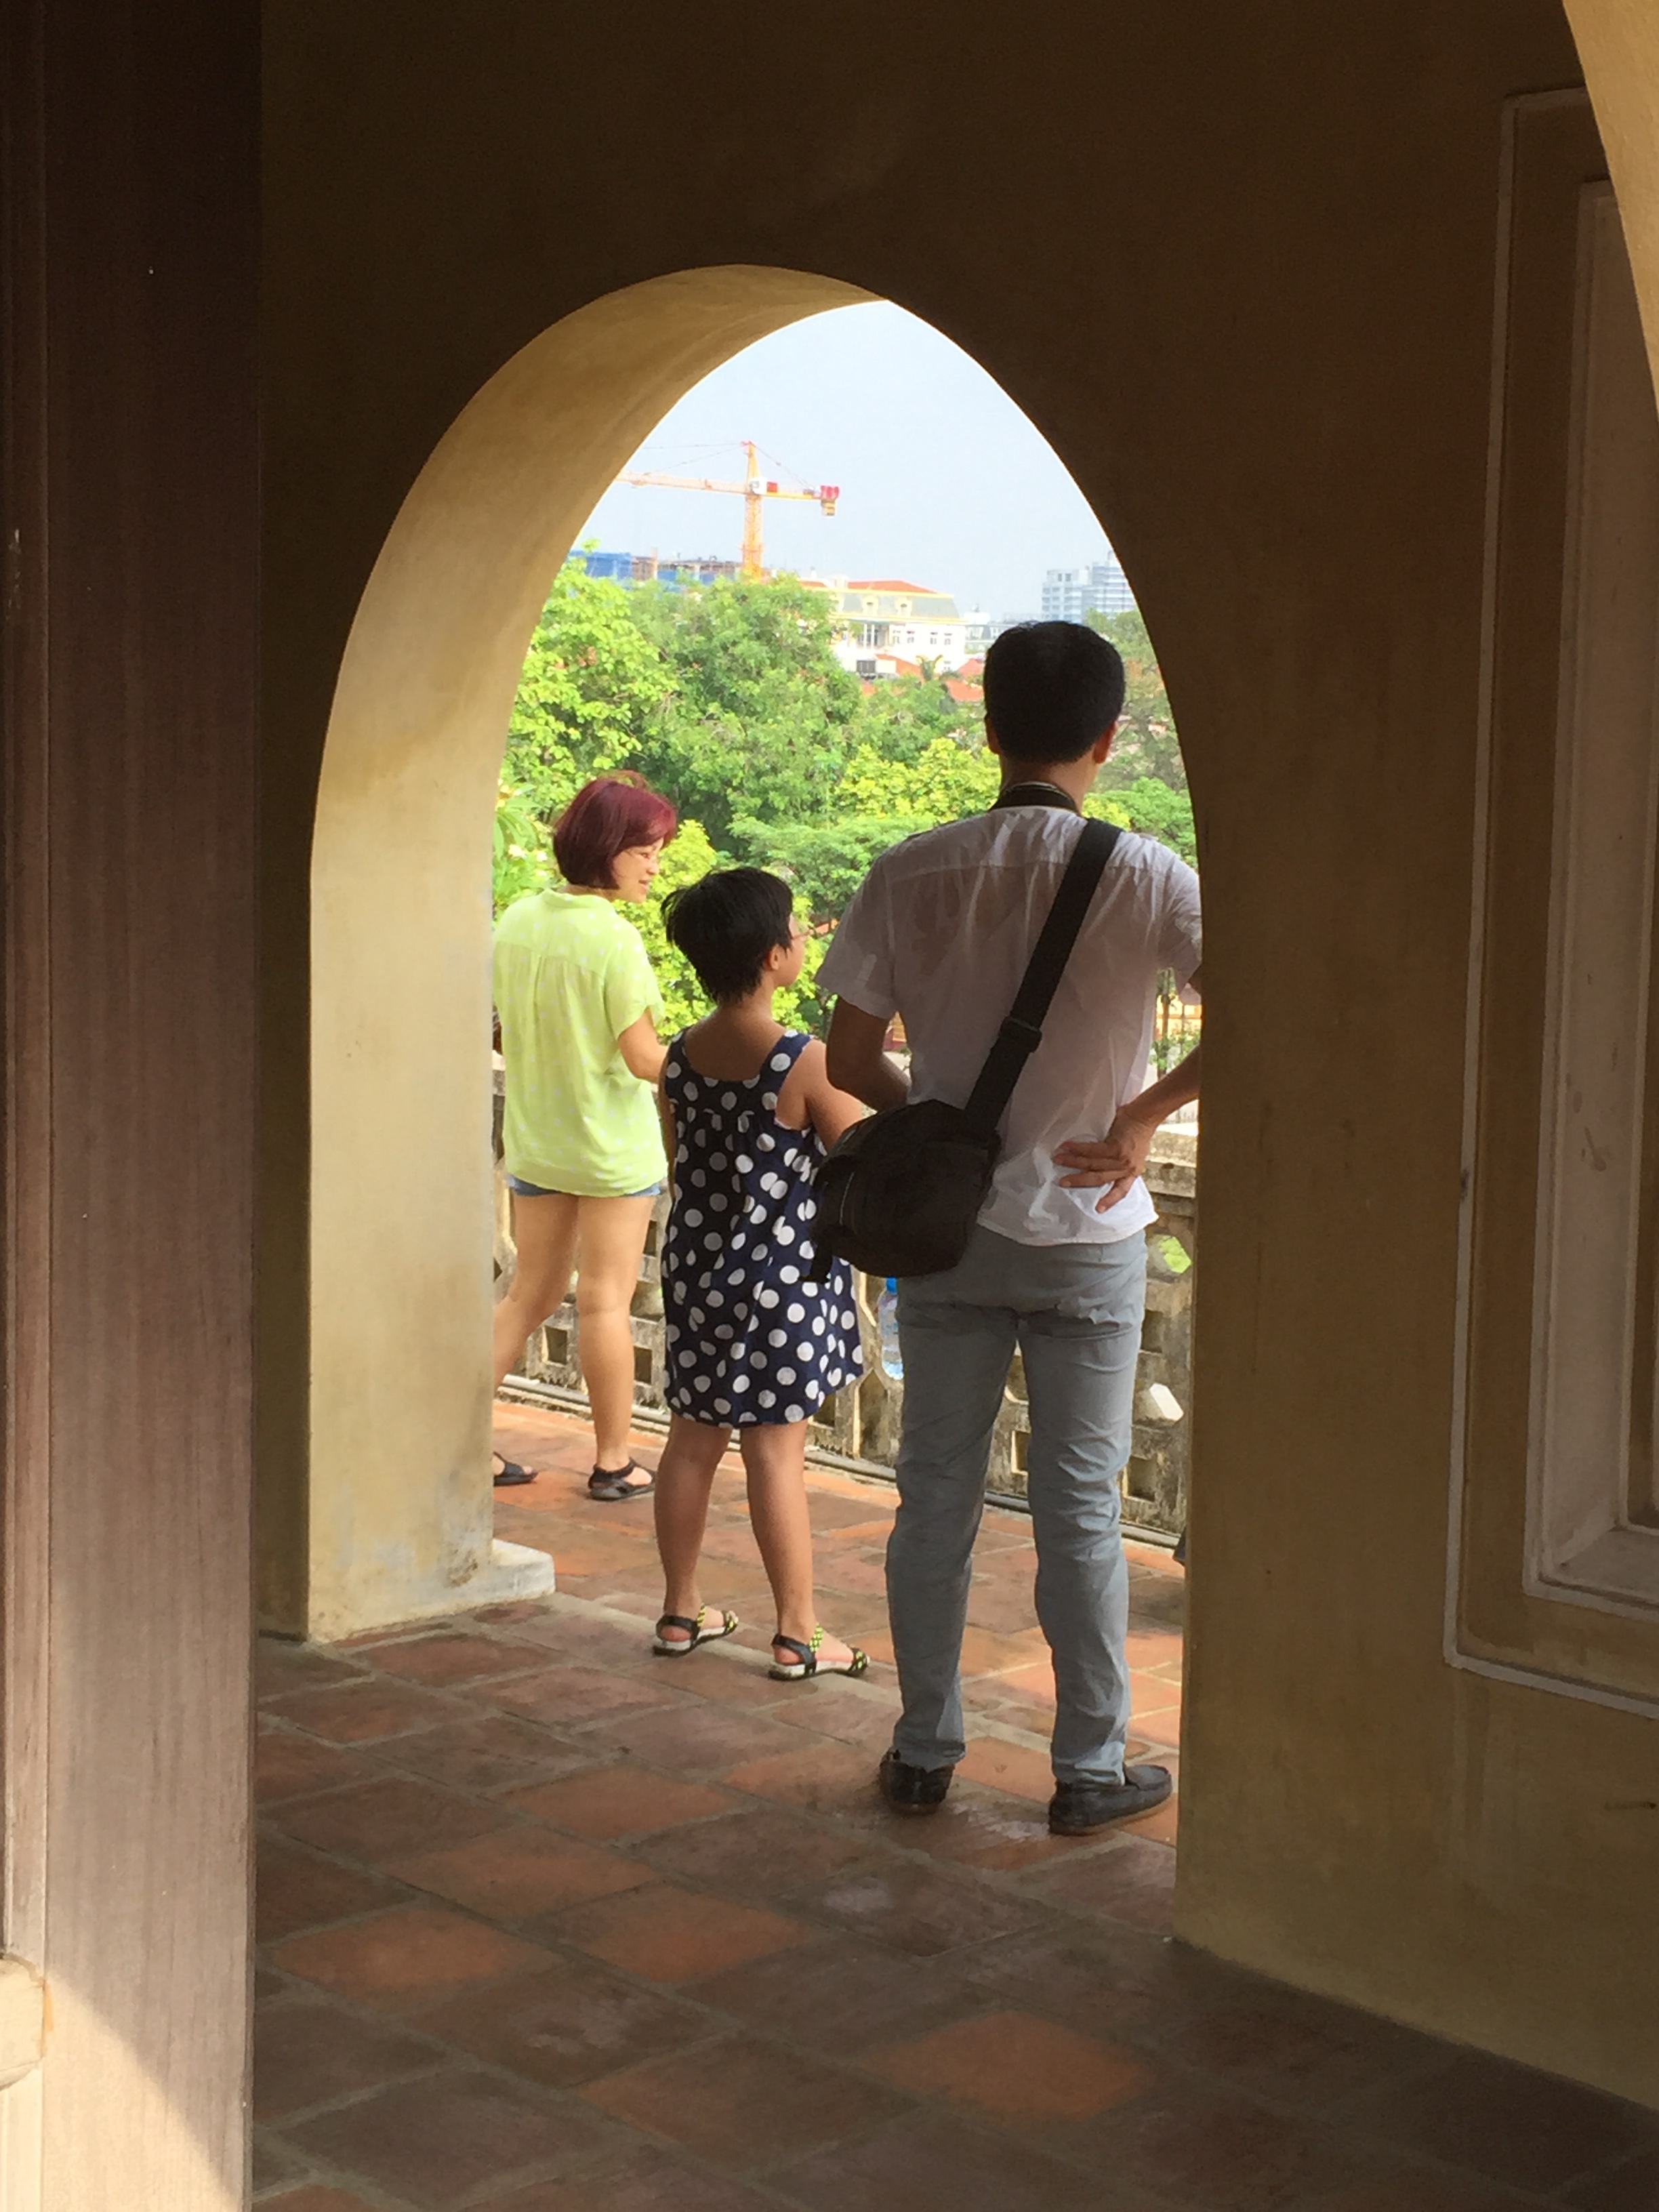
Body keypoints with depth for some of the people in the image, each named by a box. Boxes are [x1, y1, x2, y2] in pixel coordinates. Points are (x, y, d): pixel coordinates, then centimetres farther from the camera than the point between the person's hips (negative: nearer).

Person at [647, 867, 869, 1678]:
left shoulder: (682, 1055, -1)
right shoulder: (806, 1063, -18)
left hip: (697, 1269, 6)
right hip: (784, 1279, -6)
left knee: (692, 1439, 14)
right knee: (776, 1452, 0)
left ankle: (680, 1611, 25)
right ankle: (798, 1635, 9)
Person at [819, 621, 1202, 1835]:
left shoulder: (912, 874, -4)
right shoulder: (1142, 876, -12)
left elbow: (850, 1059, 0)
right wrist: (1144, 1117, -14)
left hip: (948, 1232, 2)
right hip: (1088, 1240, -2)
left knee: (937, 1498, 13)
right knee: (1080, 1510, 8)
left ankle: (924, 1751, 23)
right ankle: (1090, 1769, 18)